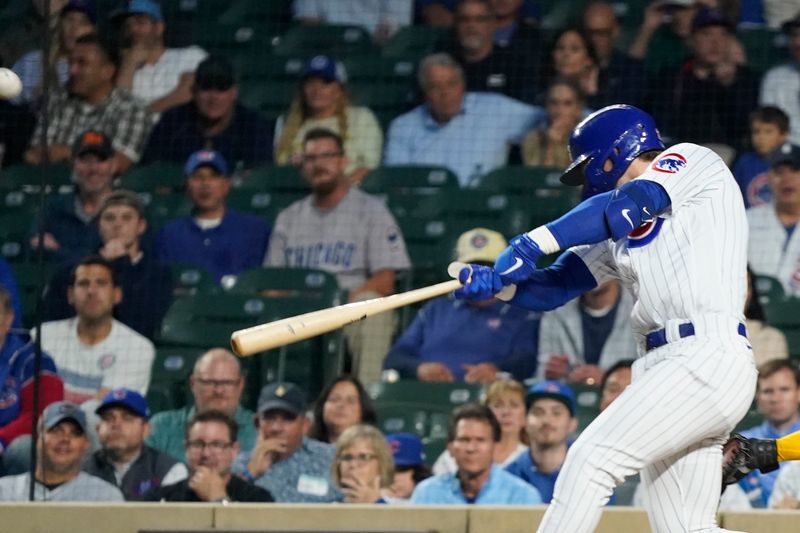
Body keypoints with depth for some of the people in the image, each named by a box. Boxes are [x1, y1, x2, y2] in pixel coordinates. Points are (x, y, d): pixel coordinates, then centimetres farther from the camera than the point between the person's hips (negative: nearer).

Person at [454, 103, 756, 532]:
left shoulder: (692, 161, 4)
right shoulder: (618, 236, 25)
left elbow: (627, 206, -14)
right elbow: (553, 287, 16)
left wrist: (532, 243, -18)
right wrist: (494, 282, -4)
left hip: (708, 356, -9)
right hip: (662, 366, 9)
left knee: (591, 458, -16)